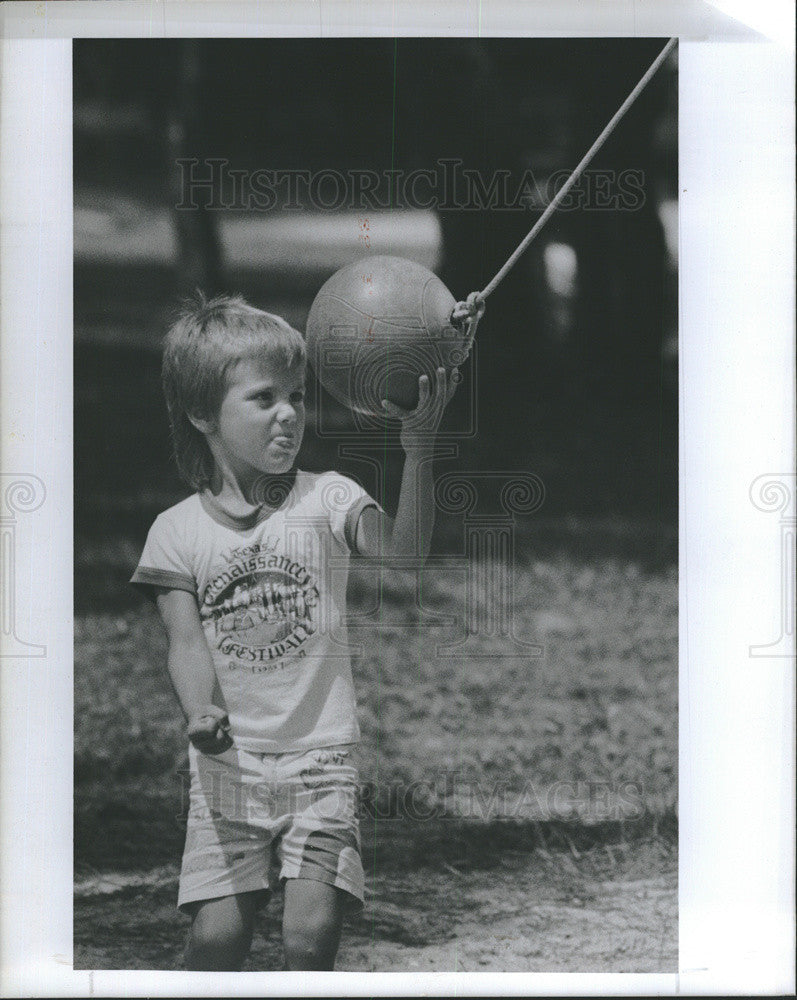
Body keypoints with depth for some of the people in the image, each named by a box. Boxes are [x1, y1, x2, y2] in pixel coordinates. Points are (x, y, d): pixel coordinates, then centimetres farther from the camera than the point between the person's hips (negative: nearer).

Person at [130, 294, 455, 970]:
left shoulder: (327, 499, 0)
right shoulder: (178, 530, 2)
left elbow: (404, 547, -18)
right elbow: (188, 642, -5)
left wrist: (418, 448, -32)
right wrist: (201, 715, -25)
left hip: (321, 757, 0)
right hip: (227, 762, 1)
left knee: (312, 933, -12)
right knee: (218, 934, -5)